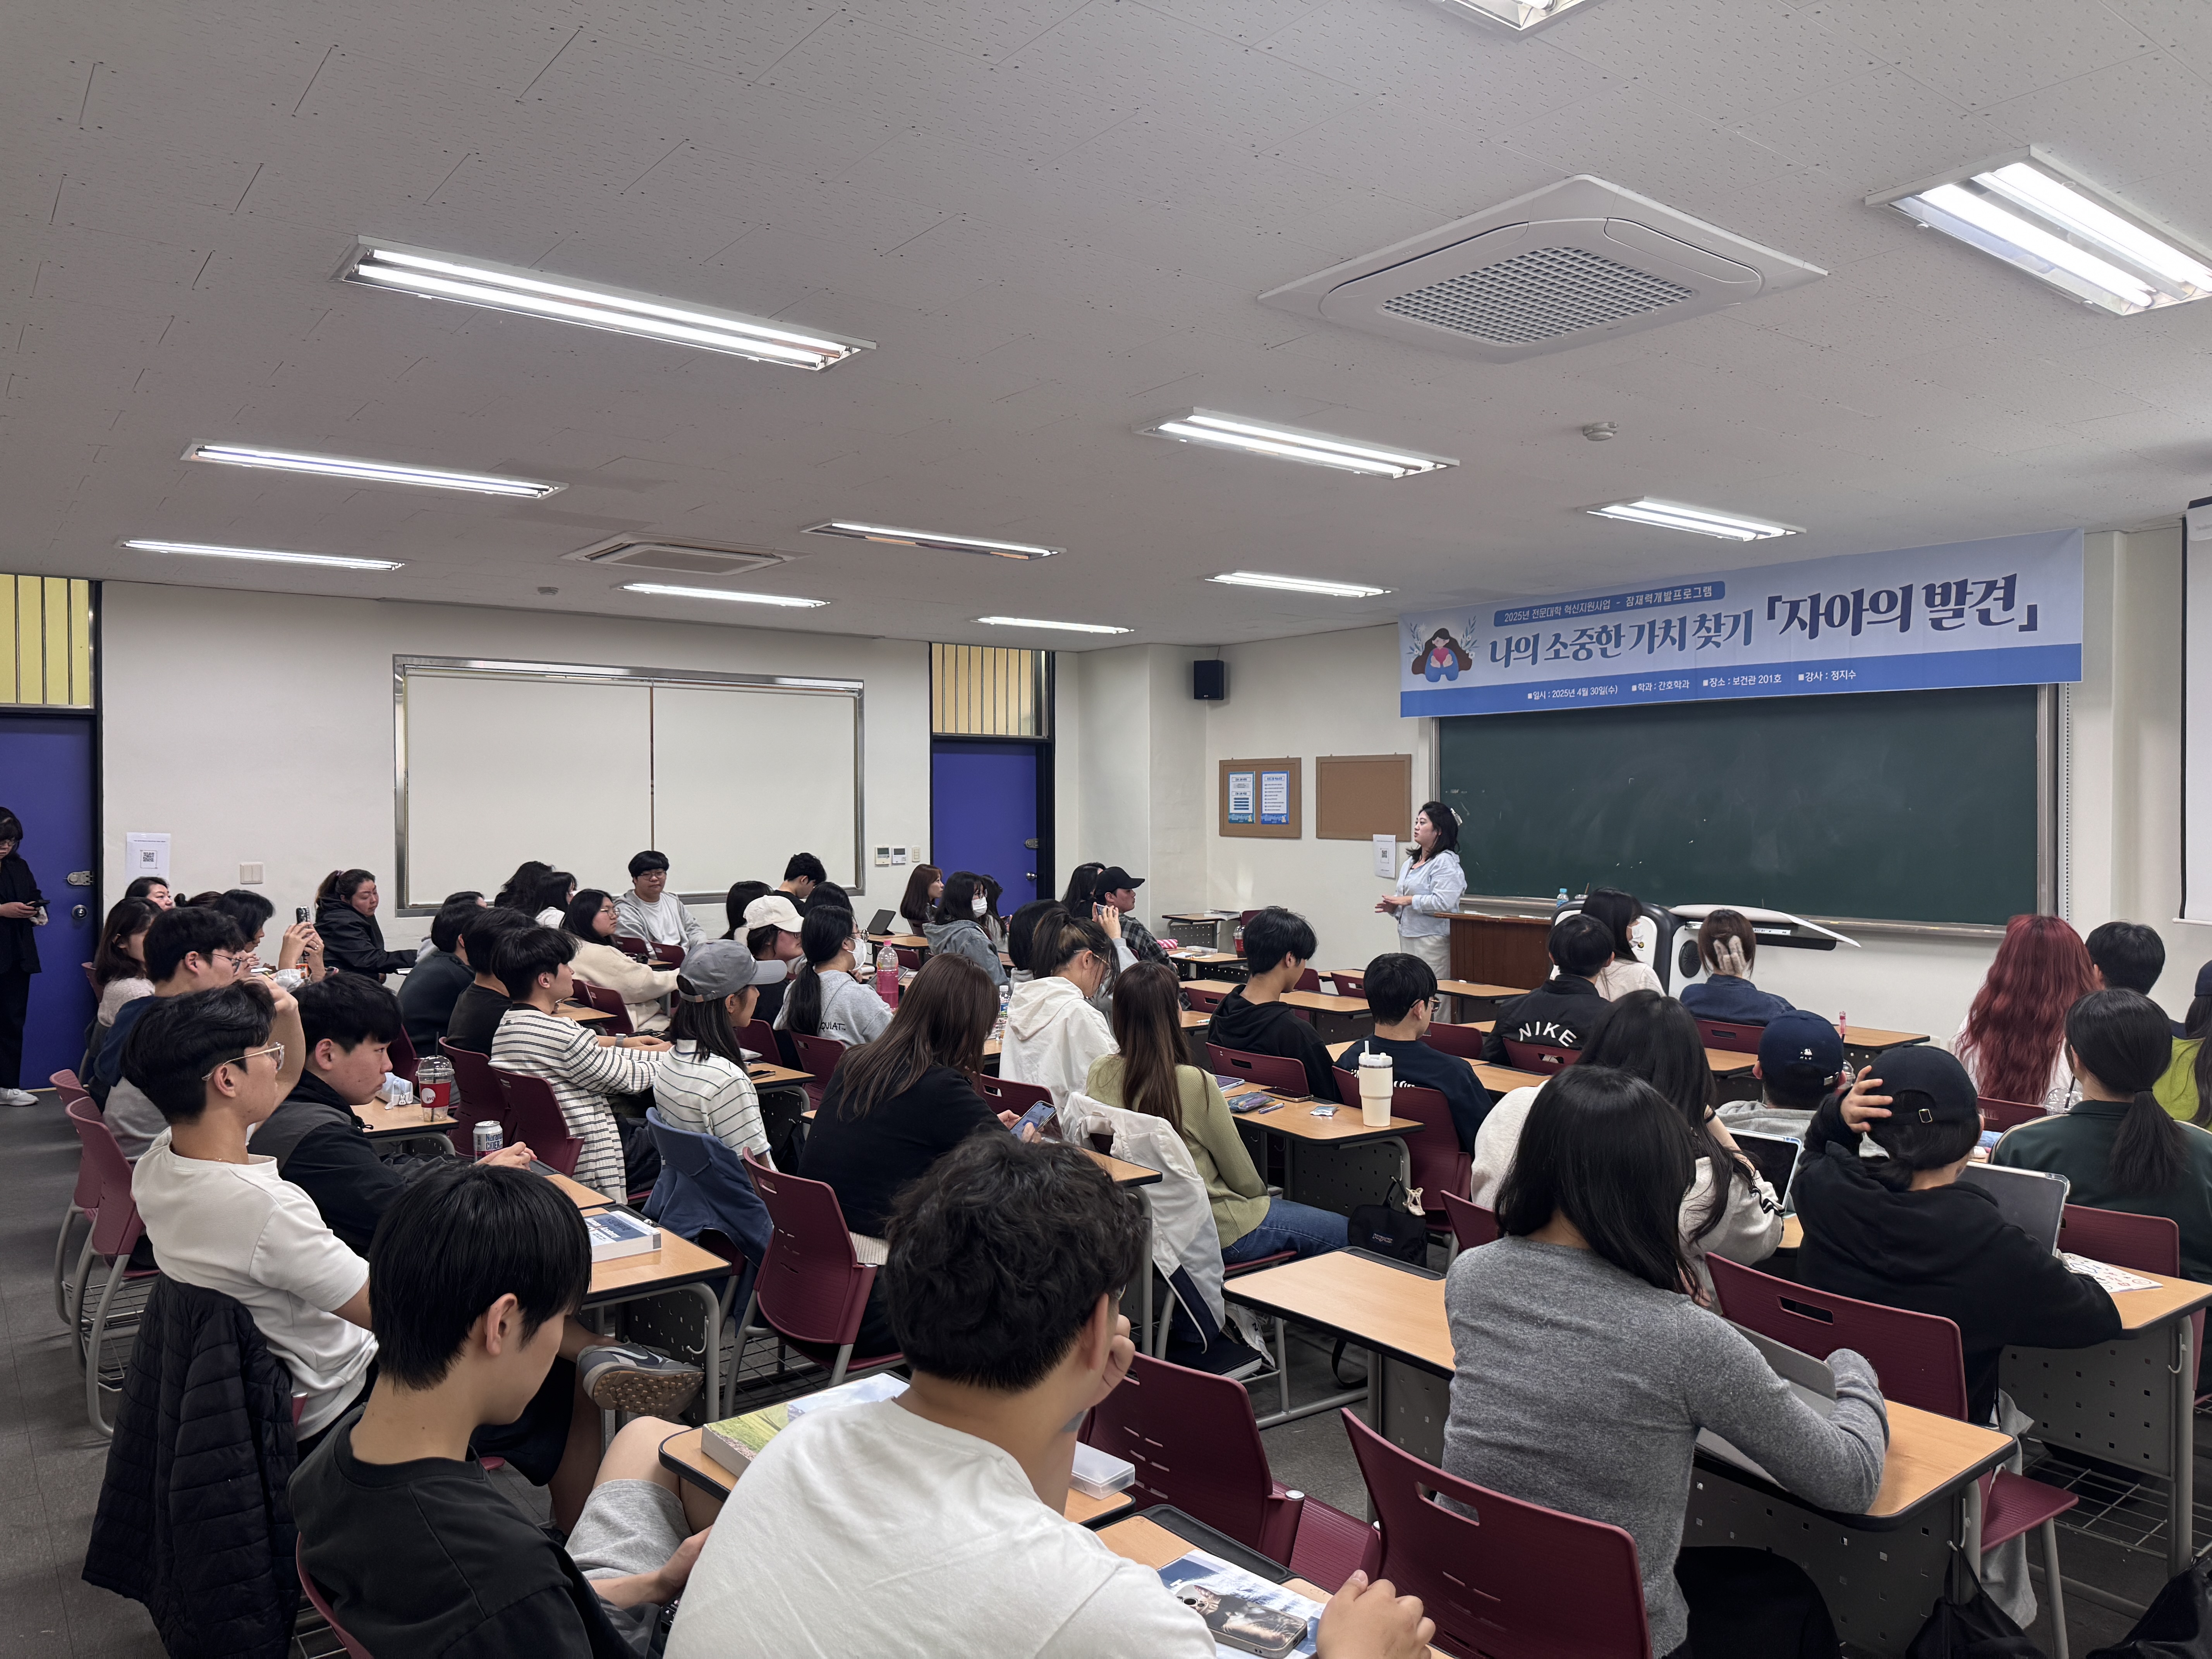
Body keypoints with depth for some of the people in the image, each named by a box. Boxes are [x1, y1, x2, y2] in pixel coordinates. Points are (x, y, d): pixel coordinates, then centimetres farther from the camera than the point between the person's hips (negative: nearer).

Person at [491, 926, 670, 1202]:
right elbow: (630, 1079, -15)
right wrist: (668, 1054, 3)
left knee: (643, 1127, 24)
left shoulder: (508, 1025, 2)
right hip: (586, 1162, -10)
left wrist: (623, 1043, 22)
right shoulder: (558, 1033, -26)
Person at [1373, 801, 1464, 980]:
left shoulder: (1445, 862, -10)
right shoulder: (1411, 862, 18)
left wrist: (1409, 901, -15)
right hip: (1408, 937, 9)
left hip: (1433, 939, -8)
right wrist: (1394, 906, 8)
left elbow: (1443, 903, -21)